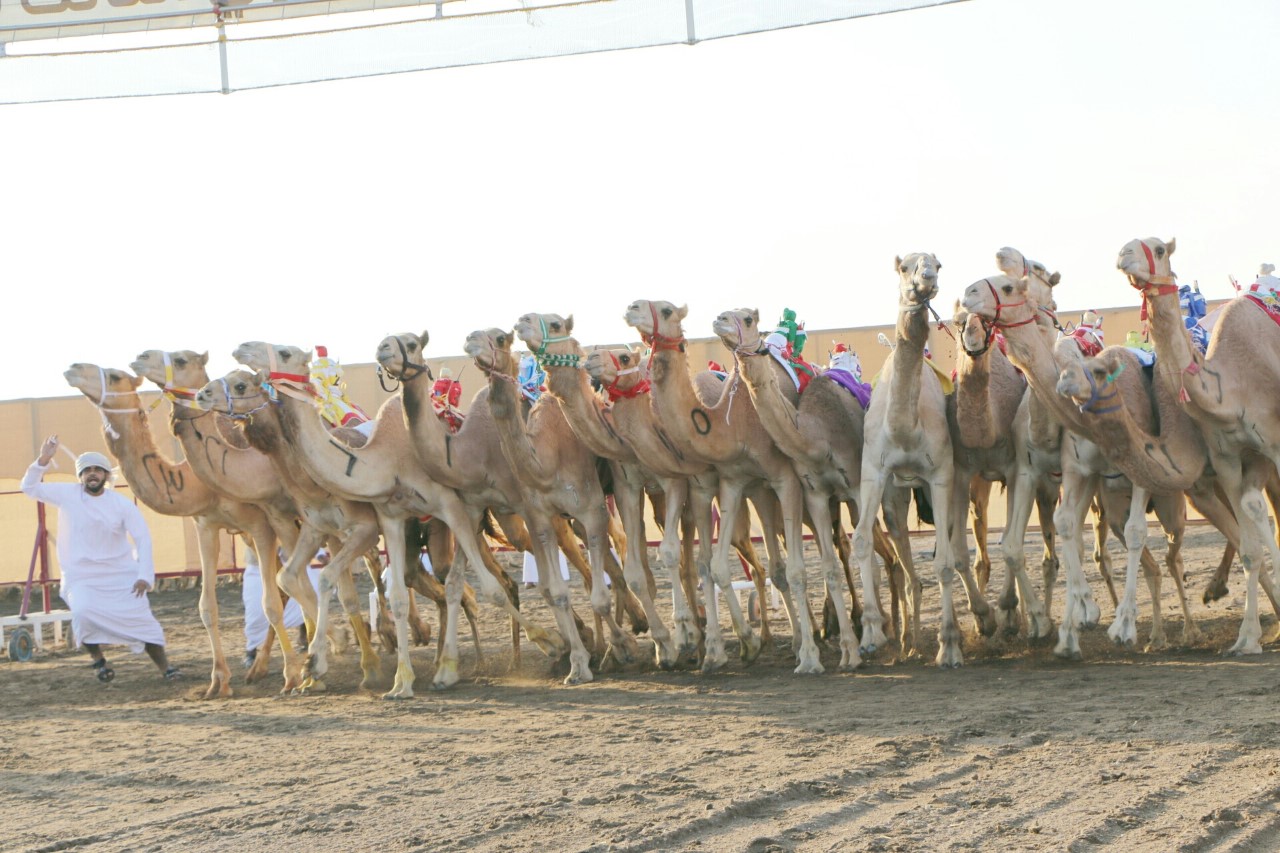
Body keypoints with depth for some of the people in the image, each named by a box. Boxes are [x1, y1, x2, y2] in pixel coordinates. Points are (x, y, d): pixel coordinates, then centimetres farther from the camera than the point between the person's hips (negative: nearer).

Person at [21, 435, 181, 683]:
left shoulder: (122, 504, -5)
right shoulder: (68, 495, -3)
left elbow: (143, 538, -5)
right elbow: (30, 488, -4)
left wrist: (145, 576, -14)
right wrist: (44, 459, -19)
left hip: (121, 575, 1)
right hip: (82, 577, -1)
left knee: (141, 616, -5)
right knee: (83, 613, -27)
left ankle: (165, 667, 9)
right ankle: (98, 660, -3)